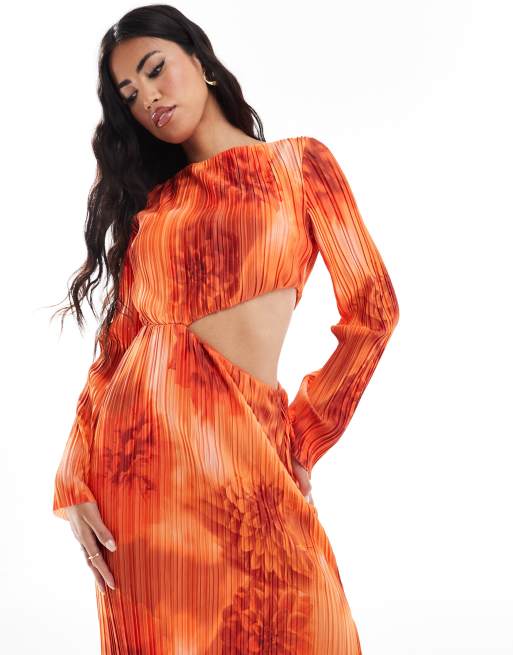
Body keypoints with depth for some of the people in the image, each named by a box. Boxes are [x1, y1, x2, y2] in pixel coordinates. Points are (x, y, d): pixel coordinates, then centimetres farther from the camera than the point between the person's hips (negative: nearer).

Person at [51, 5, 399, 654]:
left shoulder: (299, 162, 6)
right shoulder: (148, 201, 14)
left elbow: (371, 310, 1)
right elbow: (115, 344, 6)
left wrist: (301, 438, 1)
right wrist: (73, 479, -5)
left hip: (243, 448, -2)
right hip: (136, 448, 3)